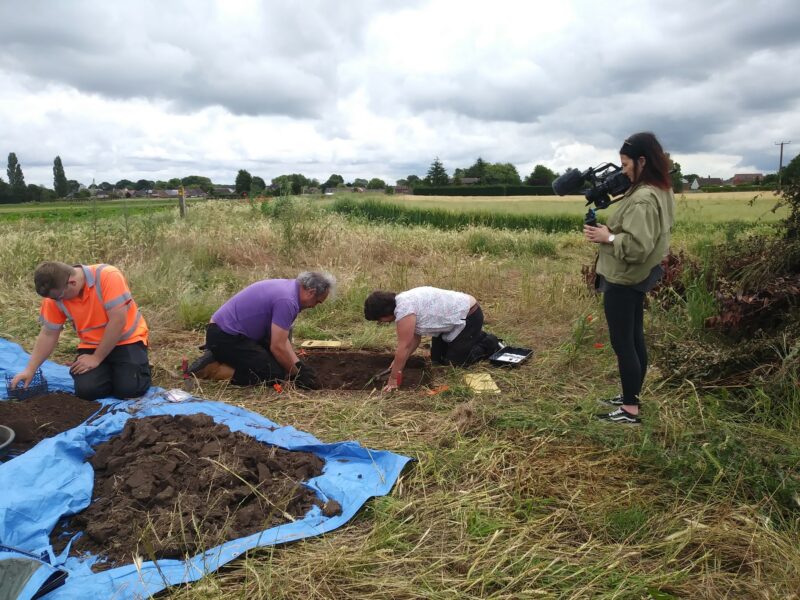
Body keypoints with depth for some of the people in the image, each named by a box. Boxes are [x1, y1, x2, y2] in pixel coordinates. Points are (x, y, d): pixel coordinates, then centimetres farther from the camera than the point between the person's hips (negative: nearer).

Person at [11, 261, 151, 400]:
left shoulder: (108, 276, -25)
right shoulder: (55, 296, -8)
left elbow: (118, 321, -25)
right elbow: (48, 334, 3)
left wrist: (96, 358, -18)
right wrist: (30, 370, -1)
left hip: (127, 340, -4)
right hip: (92, 345, 4)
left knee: (129, 389, -21)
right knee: (86, 390, -18)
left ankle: (139, 364, 10)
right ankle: (109, 369, 12)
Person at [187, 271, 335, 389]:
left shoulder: (288, 286, 10)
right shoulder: (287, 301, -21)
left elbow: (280, 337, 15)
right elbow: (278, 347, -20)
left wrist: (298, 364, 8)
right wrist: (296, 375, -5)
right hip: (225, 336, -10)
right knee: (274, 374, -12)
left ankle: (219, 355, 15)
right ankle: (210, 368, -10)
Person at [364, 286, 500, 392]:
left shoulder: (404, 309, -28)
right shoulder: (402, 303, 1)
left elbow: (404, 347, -27)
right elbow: (415, 338, 5)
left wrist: (393, 378, -21)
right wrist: (398, 362, 1)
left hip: (468, 316, -9)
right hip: (451, 319, 9)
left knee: (455, 361, -5)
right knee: (437, 358, 11)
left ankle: (489, 345, 12)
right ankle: (477, 337, 25)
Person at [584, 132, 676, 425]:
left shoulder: (643, 198, -23)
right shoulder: (661, 191, 10)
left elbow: (638, 246, -29)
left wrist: (608, 238, -18)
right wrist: (612, 231, 5)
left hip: (623, 280, -10)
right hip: (637, 277, 11)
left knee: (622, 343, -2)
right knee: (635, 339, 17)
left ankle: (630, 410, 8)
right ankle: (631, 397, 29)